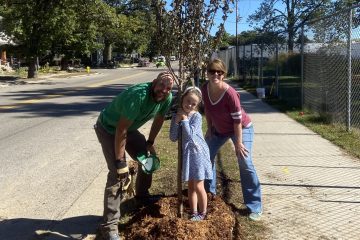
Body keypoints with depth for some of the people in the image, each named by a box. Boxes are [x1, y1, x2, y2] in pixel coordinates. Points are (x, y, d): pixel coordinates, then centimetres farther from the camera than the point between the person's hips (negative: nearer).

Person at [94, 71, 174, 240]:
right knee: (118, 173, -16)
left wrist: (150, 143, 8)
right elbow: (121, 131, -33)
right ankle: (109, 226, -7)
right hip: (108, 129, -7)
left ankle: (142, 195, 39)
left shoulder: (167, 98, -15)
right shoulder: (138, 96, -37)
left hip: (129, 129, 8)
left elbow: (159, 119, 6)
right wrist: (120, 162, -28)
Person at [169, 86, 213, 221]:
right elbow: (173, 138, -6)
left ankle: (202, 213, 20)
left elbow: (190, 134, -24)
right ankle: (194, 213, 27)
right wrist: (177, 121, -16)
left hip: (198, 153, -5)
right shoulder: (176, 116, 0)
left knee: (198, 186, 1)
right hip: (186, 154, 5)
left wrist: (184, 119, -19)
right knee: (190, 186, 14)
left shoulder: (197, 116, -12)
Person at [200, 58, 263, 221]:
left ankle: (255, 207, -7)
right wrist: (209, 129, 5)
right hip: (219, 129, 7)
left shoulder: (230, 93, -33)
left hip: (241, 128, -7)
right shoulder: (205, 88, -16)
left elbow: (237, 120, -26)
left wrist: (238, 143, -23)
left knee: (245, 164, -15)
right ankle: (209, 191, 36)